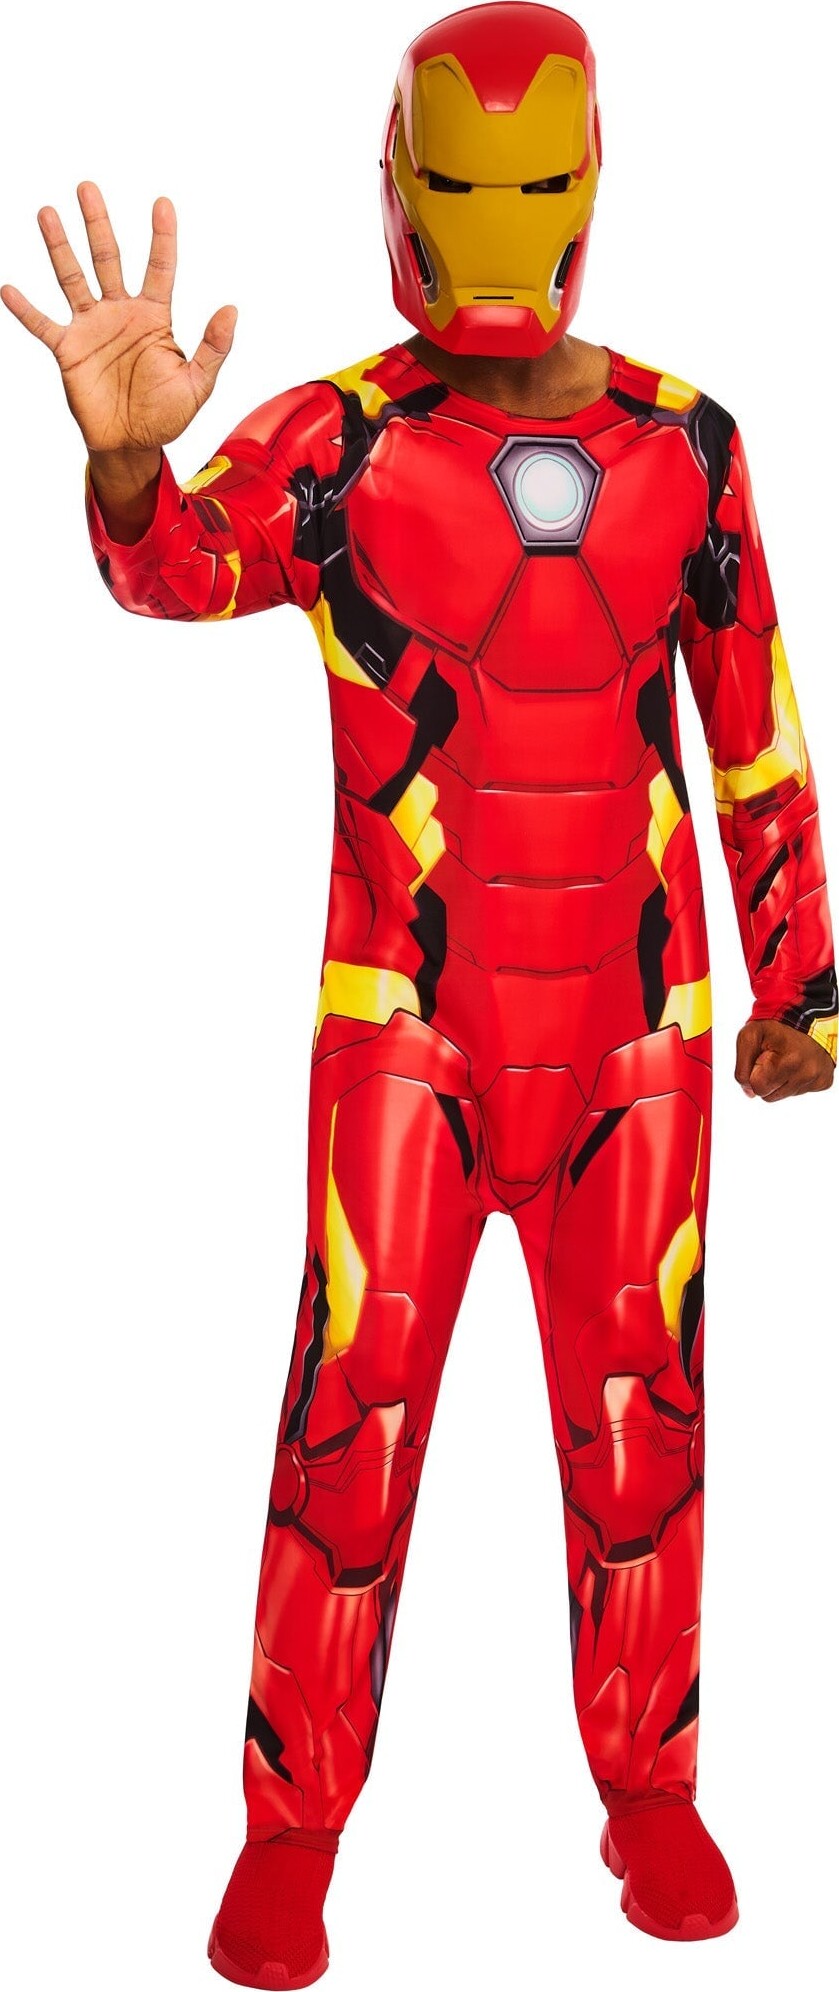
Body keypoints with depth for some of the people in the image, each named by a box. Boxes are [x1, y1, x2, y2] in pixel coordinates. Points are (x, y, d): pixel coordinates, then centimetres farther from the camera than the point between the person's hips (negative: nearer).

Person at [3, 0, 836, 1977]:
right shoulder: (338, 440, -6)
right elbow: (187, 560, -28)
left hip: (635, 1025, 3)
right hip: (407, 1026, -2)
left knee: (637, 1421, 10)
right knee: (353, 1418, -2)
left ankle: (648, 1790, 28)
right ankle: (293, 1829, 15)